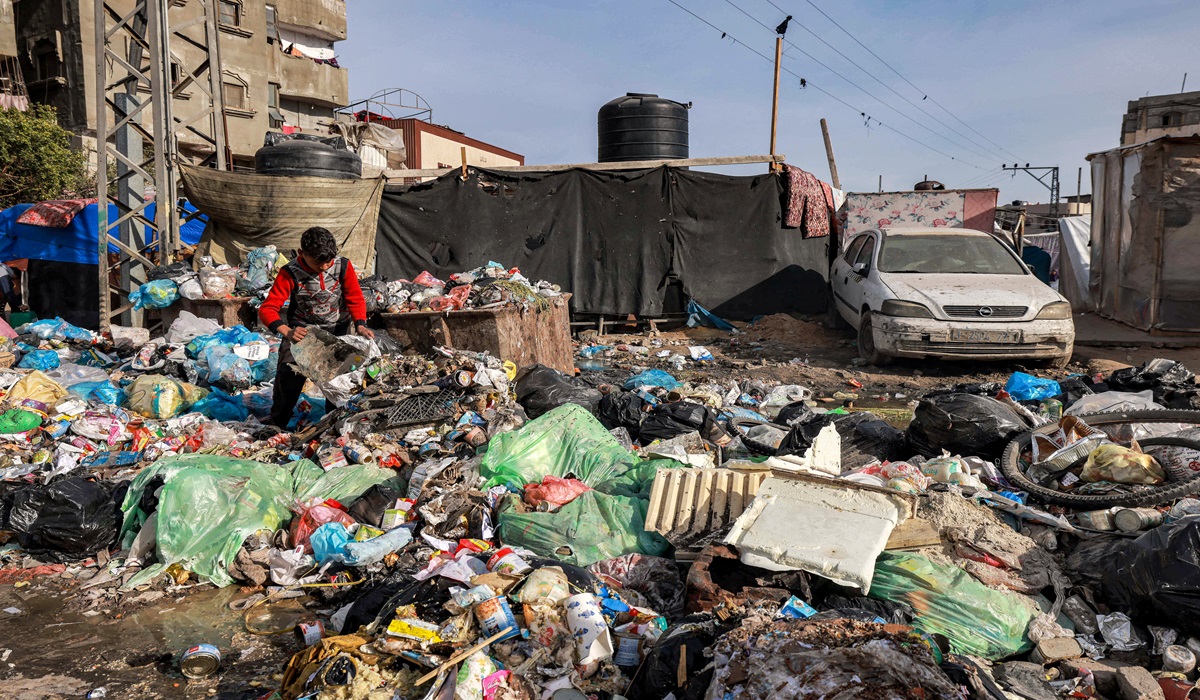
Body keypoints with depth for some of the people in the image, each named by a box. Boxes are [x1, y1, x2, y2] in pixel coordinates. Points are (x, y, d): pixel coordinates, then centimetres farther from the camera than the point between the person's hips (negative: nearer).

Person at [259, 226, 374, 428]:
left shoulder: (343, 266, -15)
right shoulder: (291, 273, -21)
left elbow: (355, 298, -6)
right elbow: (267, 309, -24)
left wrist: (360, 325, -25)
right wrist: (287, 332, -43)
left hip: (337, 328, 2)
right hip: (302, 330, -1)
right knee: (288, 373, -13)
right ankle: (277, 423, 9)